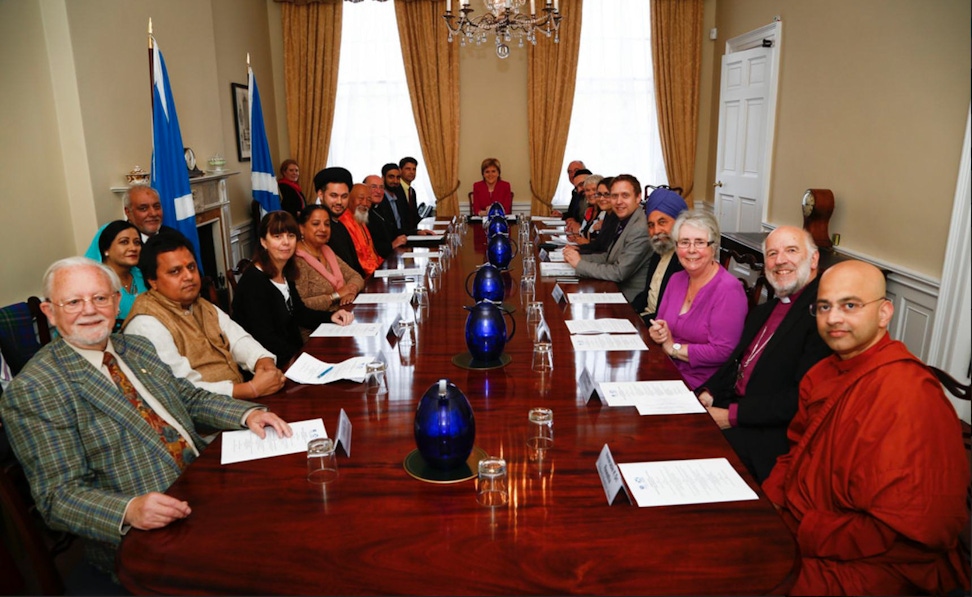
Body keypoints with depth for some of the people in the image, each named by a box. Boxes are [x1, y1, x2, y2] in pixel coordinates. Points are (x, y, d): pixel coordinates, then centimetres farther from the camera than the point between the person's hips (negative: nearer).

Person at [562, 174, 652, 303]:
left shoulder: (641, 229, -23)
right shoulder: (624, 221, 5)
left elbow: (619, 273, -24)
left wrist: (580, 264, -17)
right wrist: (579, 257, -3)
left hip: (630, 299, -7)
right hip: (615, 289, 7)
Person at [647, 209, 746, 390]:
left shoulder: (728, 290, -15)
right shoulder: (676, 279, 8)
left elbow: (722, 352, -21)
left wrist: (674, 348, -13)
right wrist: (656, 333, -6)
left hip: (700, 387, -6)